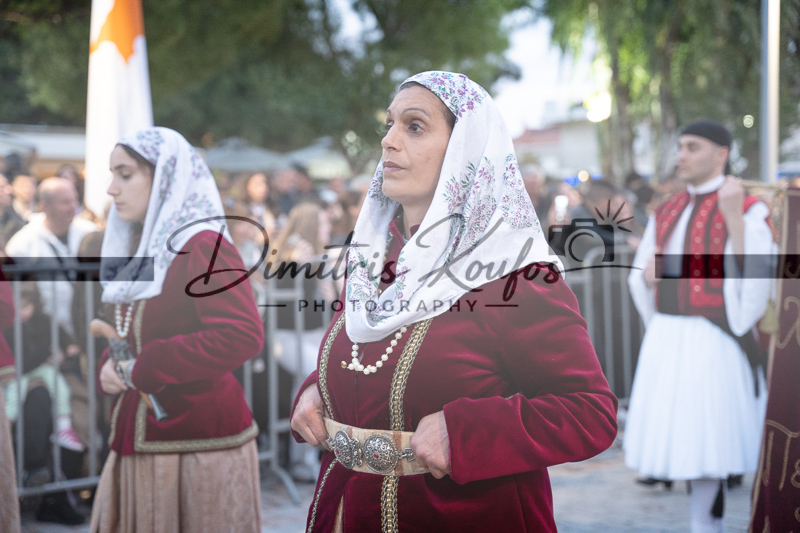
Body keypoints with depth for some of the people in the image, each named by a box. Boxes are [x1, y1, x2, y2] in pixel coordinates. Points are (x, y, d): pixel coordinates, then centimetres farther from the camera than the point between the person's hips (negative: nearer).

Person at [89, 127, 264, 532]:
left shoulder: (203, 247, -13)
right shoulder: (142, 250, 14)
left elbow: (242, 335, -26)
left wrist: (141, 370, -20)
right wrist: (111, 365, -1)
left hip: (196, 450, -8)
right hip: (140, 444, 8)